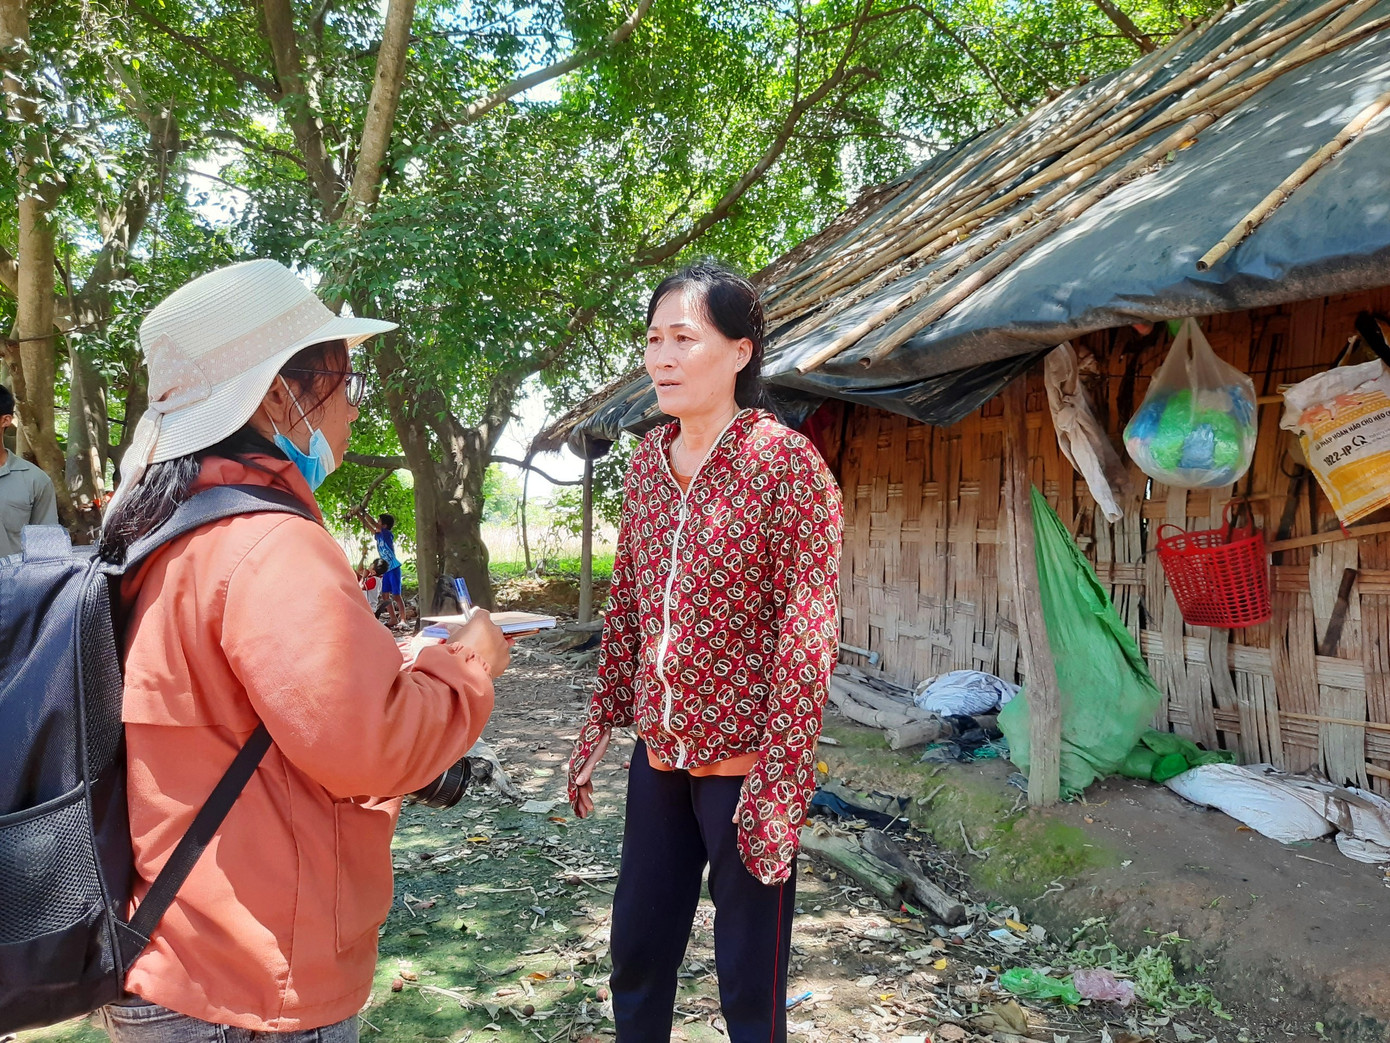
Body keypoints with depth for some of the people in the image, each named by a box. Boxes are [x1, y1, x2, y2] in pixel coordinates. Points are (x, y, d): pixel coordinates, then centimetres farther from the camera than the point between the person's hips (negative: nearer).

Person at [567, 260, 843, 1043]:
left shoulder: (786, 461, -13)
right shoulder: (648, 460, 5)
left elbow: (807, 634, -16)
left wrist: (780, 782, -19)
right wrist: (601, 722, 12)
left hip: (743, 762, -6)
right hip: (659, 755, 6)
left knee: (750, 980, 9)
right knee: (637, 951, 19)